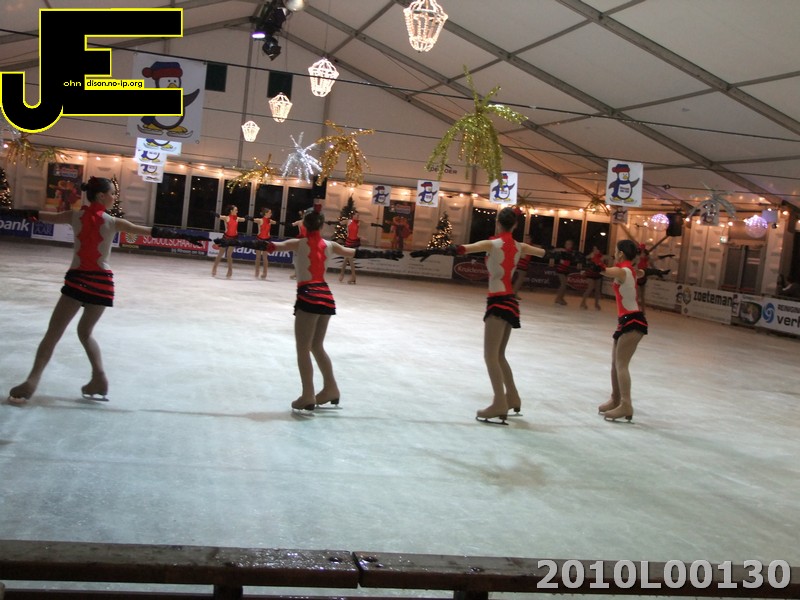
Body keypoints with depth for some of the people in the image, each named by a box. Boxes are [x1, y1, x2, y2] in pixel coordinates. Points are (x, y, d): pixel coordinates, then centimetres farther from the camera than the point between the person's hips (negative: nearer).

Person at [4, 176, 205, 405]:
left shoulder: (75, 216, 0)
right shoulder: (113, 222, -3)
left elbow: (38, 215, 12)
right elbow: (152, 231, -5)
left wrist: (7, 211, 27)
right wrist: (187, 236, -4)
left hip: (78, 279, -1)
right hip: (101, 282, 1)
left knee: (53, 333, 0)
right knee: (85, 332, 20)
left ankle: (32, 380, -10)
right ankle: (99, 378, 9)